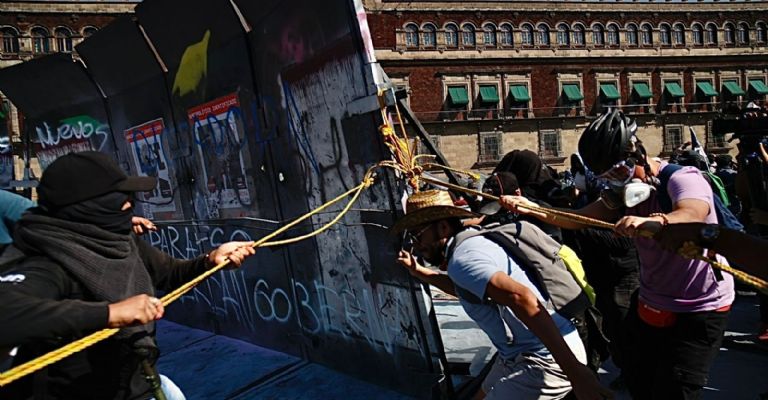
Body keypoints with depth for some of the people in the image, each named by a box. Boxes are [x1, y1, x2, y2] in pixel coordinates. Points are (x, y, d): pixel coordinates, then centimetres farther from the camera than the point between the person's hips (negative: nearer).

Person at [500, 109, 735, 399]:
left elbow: (692, 217, -42)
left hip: (698, 312, -7)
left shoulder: (683, 179, -20)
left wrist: (653, 221, -63)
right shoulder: (627, 189, 2)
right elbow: (579, 220, -6)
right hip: (649, 305, 7)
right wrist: (533, 209, -21)